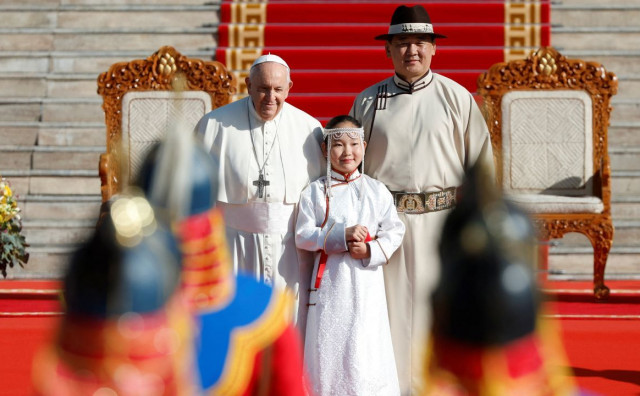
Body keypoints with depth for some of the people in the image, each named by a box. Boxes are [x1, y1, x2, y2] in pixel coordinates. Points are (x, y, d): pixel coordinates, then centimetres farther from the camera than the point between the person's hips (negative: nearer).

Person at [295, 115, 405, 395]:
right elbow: (302, 236, -6)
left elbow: (394, 231, 3)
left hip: (367, 281, 0)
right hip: (330, 281, 0)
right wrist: (343, 235, -17)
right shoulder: (314, 192, -1)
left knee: (367, 349, 0)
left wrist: (371, 250, -15)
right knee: (327, 349, 5)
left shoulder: (376, 191, 3)